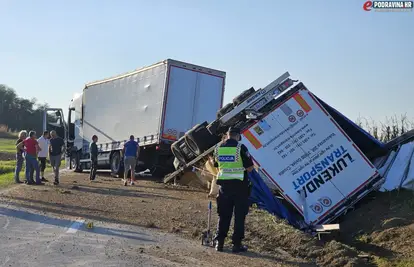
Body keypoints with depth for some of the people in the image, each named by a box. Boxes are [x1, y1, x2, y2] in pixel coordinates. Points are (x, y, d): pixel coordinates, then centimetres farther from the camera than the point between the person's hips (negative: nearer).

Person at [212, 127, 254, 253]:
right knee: (239, 215, 4)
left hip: (224, 184, 4)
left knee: (224, 214, 13)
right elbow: (250, 168, -9)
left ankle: (219, 242, 13)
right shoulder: (240, 147, -10)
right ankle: (237, 243, 5)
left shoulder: (218, 148, 4)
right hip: (239, 185, -4)